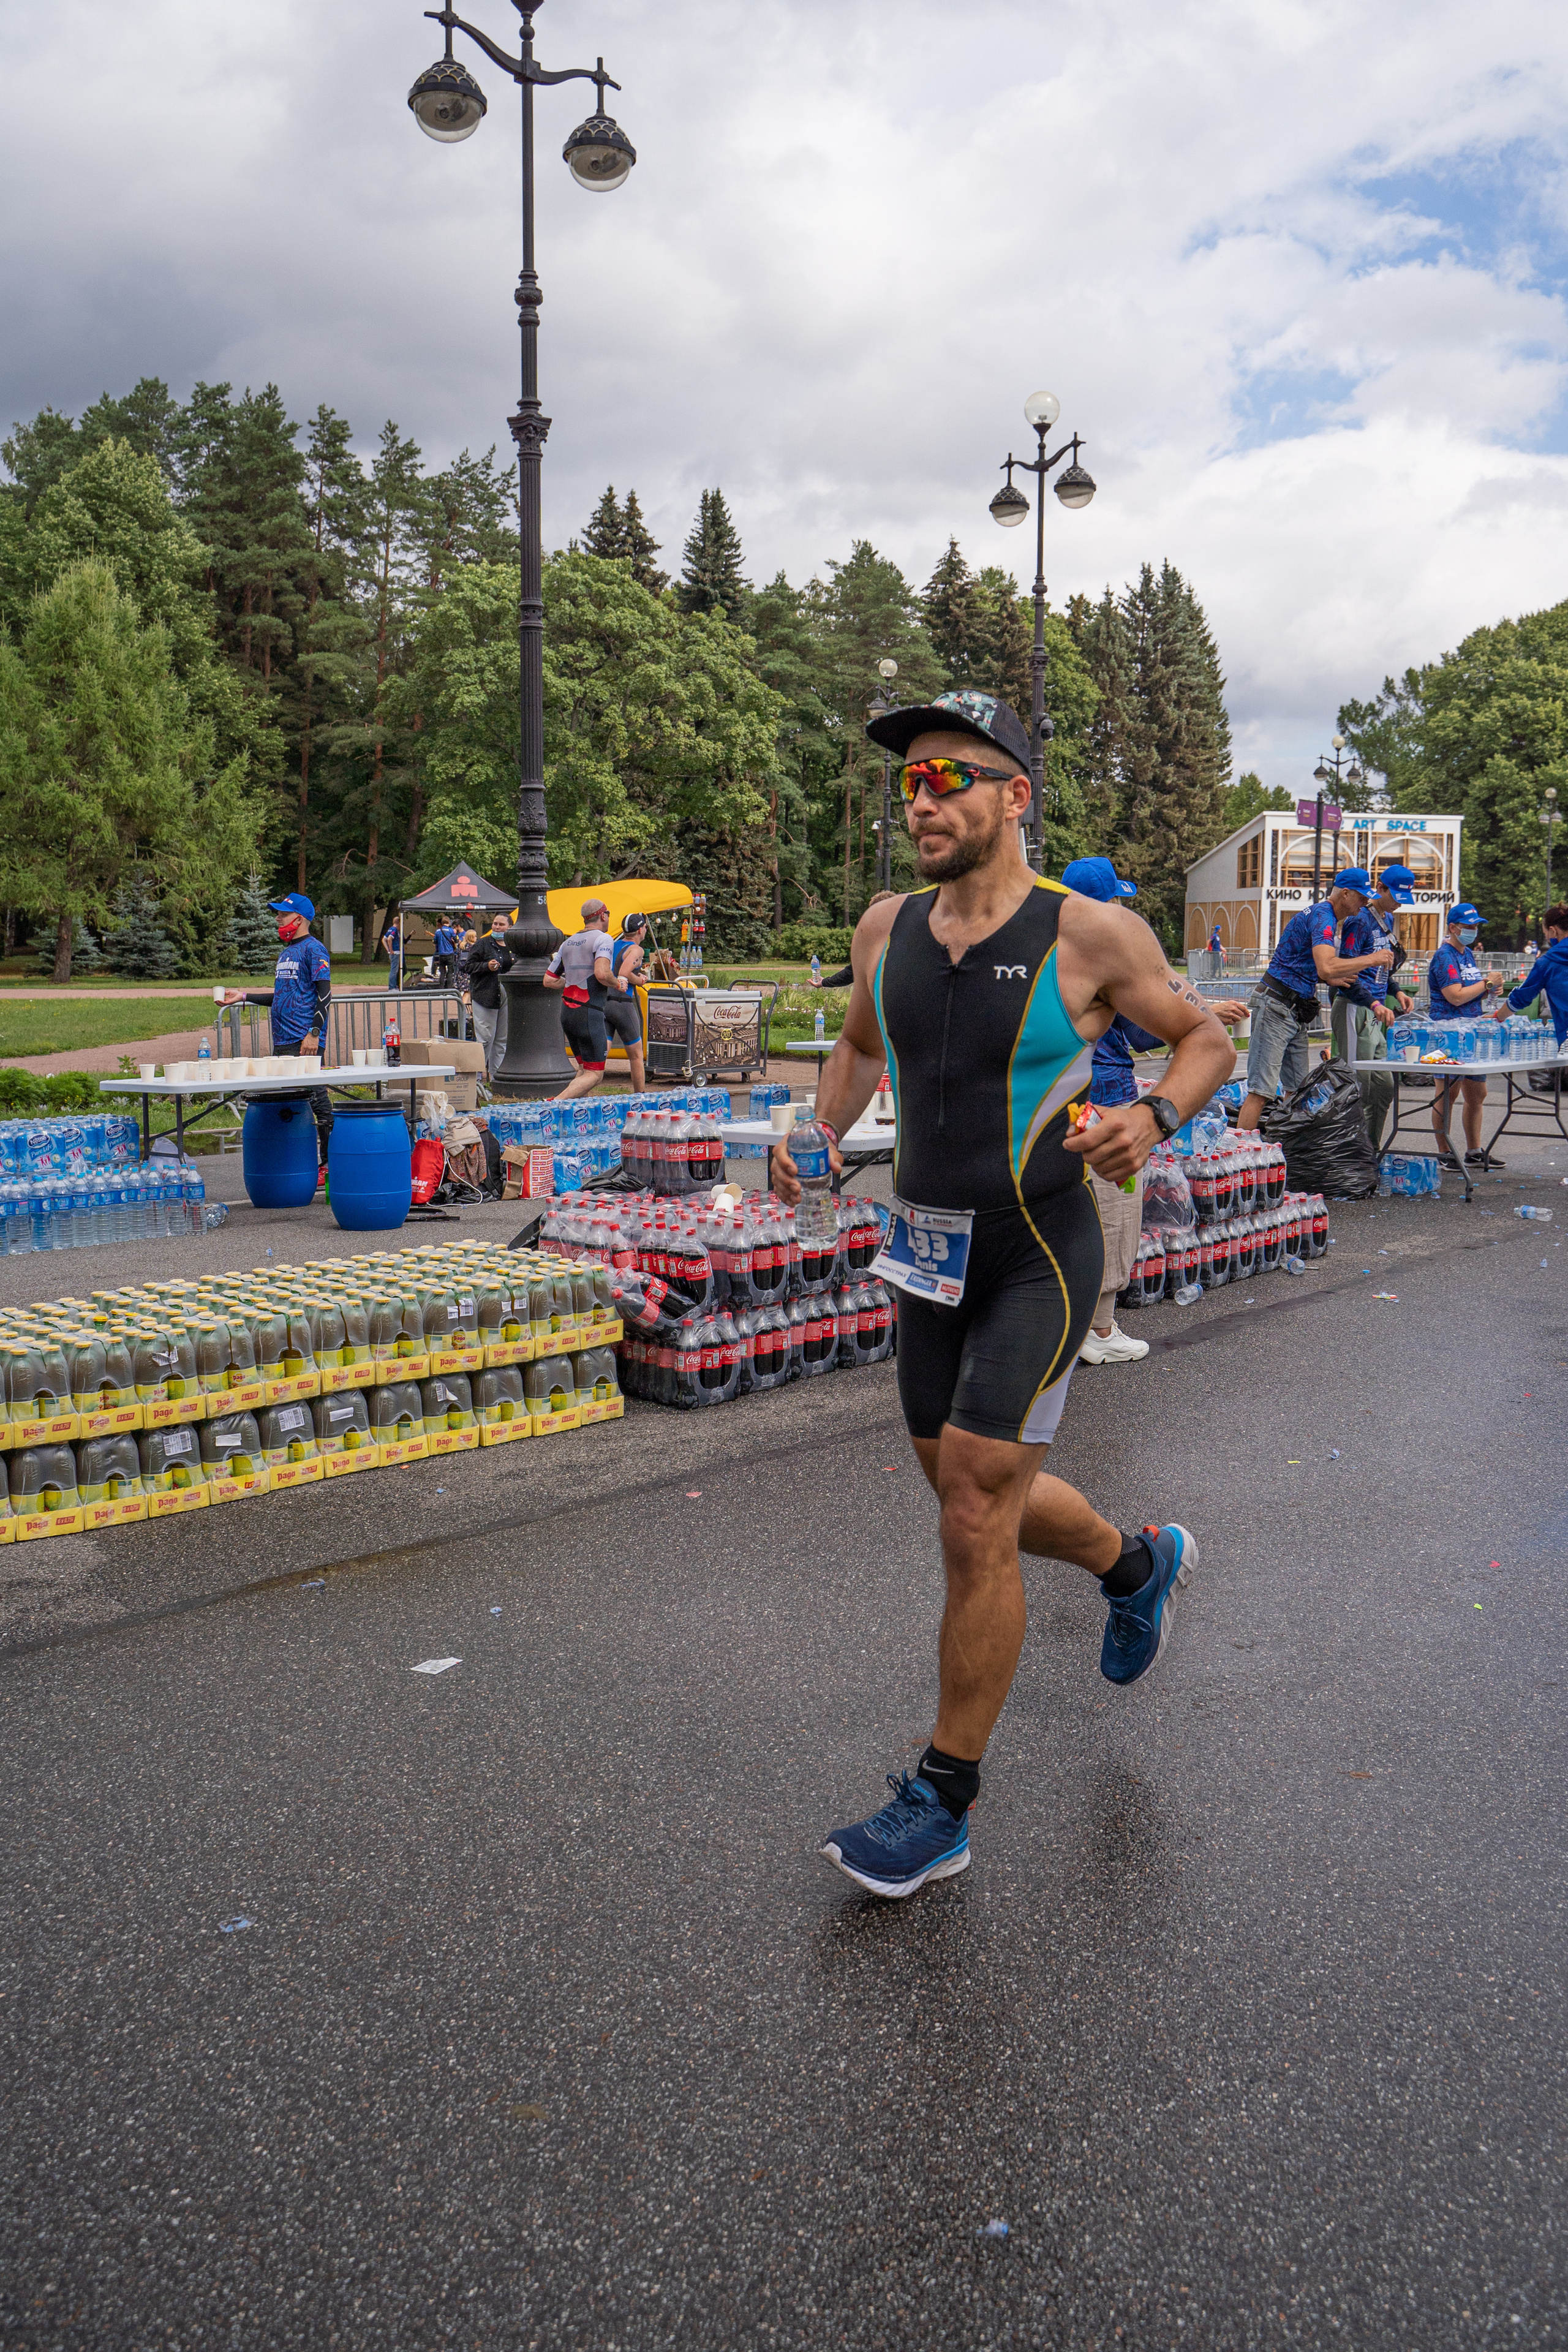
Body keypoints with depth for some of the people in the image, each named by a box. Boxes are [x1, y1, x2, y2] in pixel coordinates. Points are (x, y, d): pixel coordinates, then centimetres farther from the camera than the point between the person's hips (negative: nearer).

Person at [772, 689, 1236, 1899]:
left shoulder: (1089, 935, -12)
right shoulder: (887, 928, 2)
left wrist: (1154, 1117, -19)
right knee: (977, 1499, 20)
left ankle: (942, 1805, 10)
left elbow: (1207, 1038, 1)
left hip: (1039, 1263, -6)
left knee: (975, 1525, -7)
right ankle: (1140, 1564, 51)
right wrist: (822, 1135, 1)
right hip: (930, 1253, 6)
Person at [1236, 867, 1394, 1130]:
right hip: (1277, 1007, -11)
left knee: (1297, 1091, 8)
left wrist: (1334, 978, 6)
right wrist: (1372, 959, -18)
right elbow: (1326, 968, -28)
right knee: (1261, 1093, -15)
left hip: (1295, 1011, 11)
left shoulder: (1324, 915, 20)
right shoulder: (1322, 916, -13)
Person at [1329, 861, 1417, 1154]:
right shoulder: (1361, 921, -12)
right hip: (1354, 1010, -9)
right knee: (1358, 1088, -8)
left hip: (1375, 1014, 9)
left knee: (1383, 1086, 11)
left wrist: (1397, 992, 9)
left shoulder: (1388, 920, 16)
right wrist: (1375, 1003, -28)